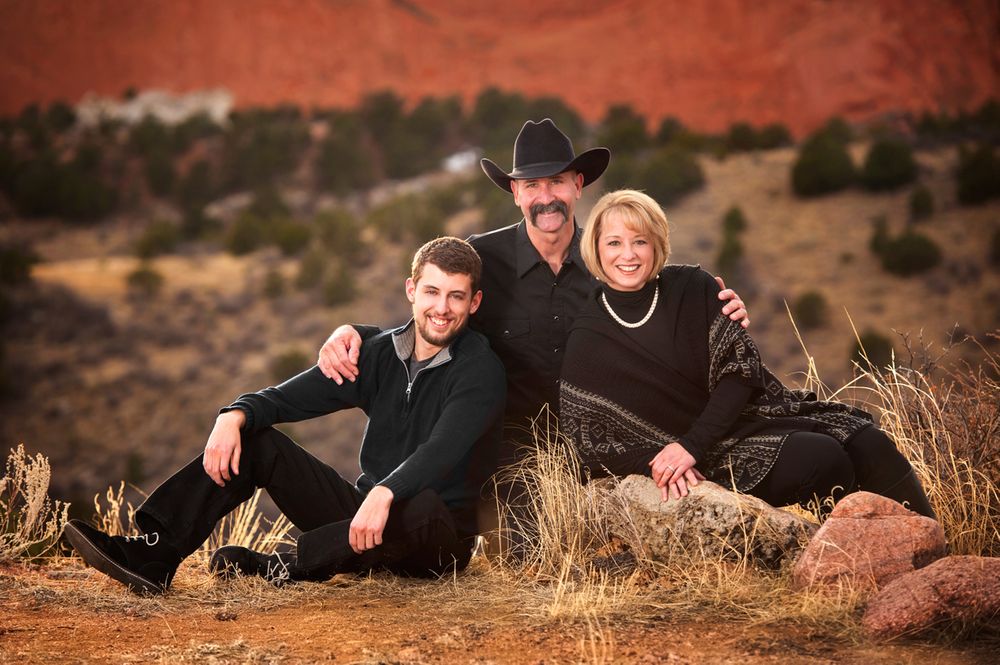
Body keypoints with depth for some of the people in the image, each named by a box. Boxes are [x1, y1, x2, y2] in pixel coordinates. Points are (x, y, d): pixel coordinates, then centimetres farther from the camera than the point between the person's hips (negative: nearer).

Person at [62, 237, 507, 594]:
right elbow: (285, 398, 1)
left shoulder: (481, 371, -12)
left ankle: (285, 567, -24)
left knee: (422, 506, -41)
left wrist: (385, 494, -47)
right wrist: (235, 416, -20)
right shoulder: (381, 354, 5)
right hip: (363, 516, 6)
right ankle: (151, 556, -17)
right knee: (254, 439, -6)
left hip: (437, 539, -5)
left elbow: (440, 451, -29)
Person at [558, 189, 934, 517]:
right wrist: (655, 462, -23)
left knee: (869, 444, -20)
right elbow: (589, 440, -4)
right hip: (720, 458, -3)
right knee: (822, 459, -28)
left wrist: (691, 445, -18)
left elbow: (741, 367, -5)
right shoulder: (587, 341, -4)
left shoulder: (692, 288, 1)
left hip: (756, 411, 4)